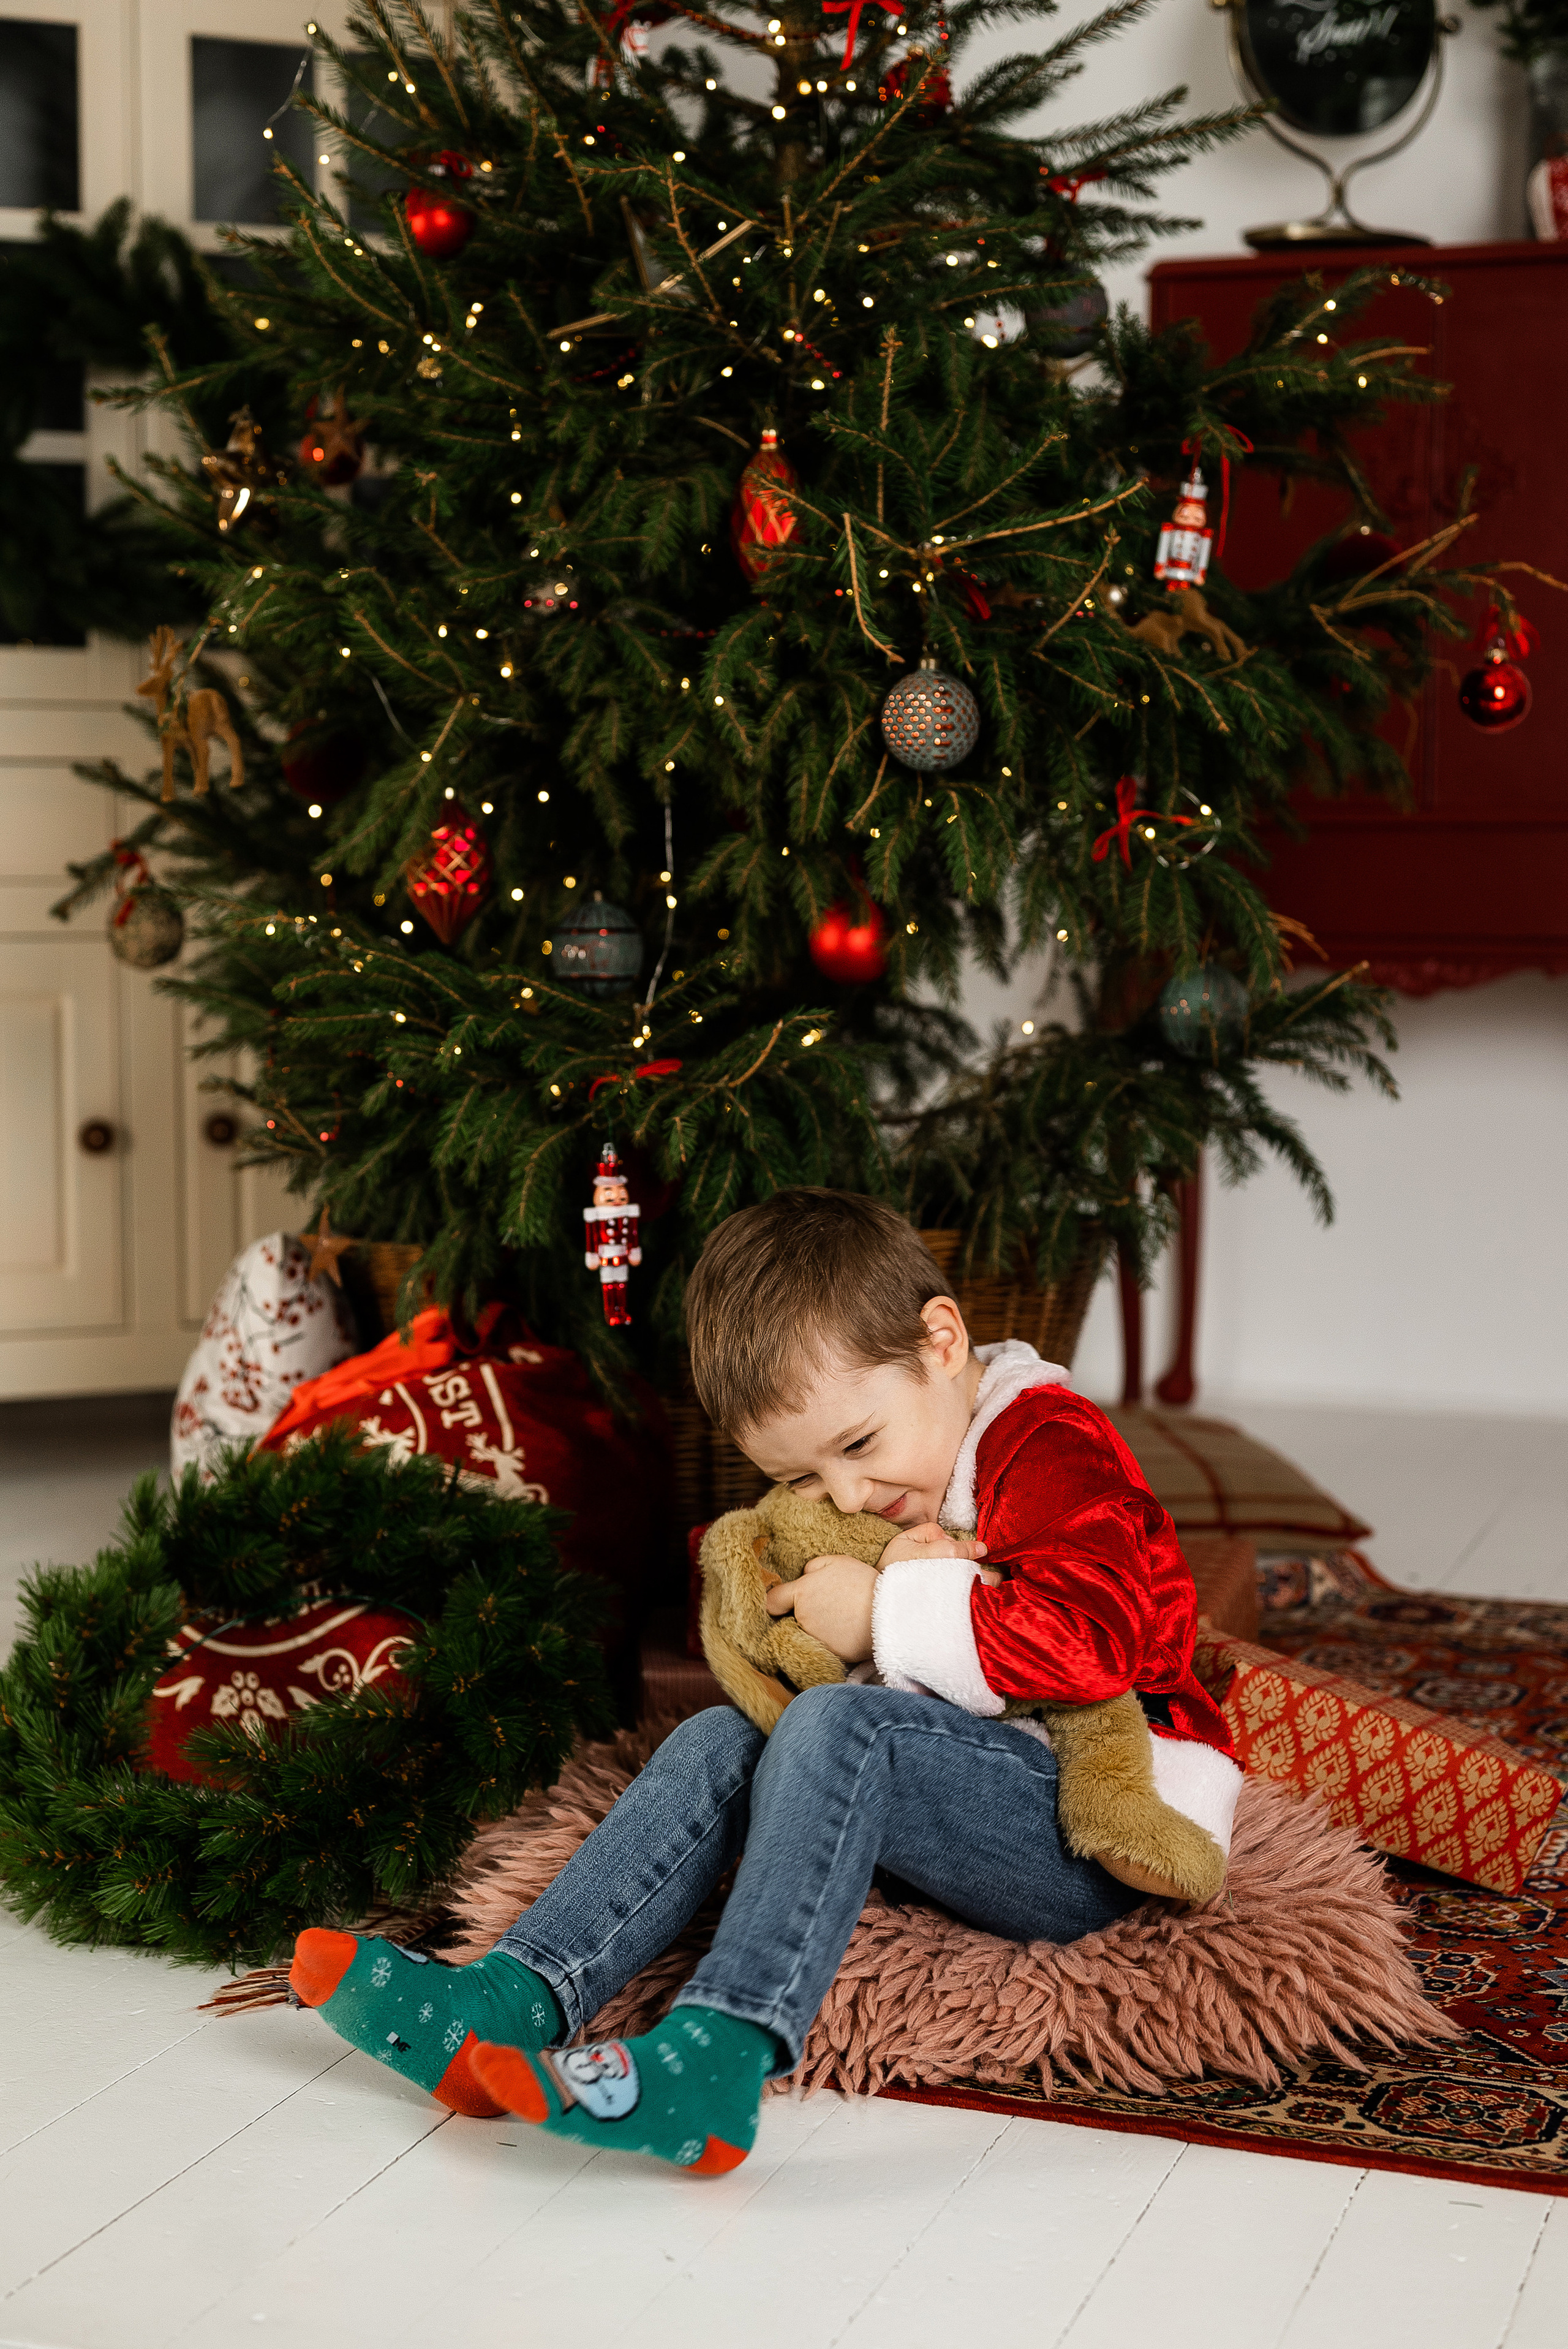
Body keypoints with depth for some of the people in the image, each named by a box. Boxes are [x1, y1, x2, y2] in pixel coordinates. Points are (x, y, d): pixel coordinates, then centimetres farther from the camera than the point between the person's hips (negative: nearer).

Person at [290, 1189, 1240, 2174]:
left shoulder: (1051, 1445, -11)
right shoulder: (878, 1504, 16)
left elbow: (1091, 1637, -28)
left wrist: (890, 1614, -20)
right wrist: (913, 1599, -14)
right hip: (976, 1784, 9)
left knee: (837, 1726, -30)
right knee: (723, 1742, -7)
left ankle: (715, 2063, -43)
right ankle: (509, 2002, -20)